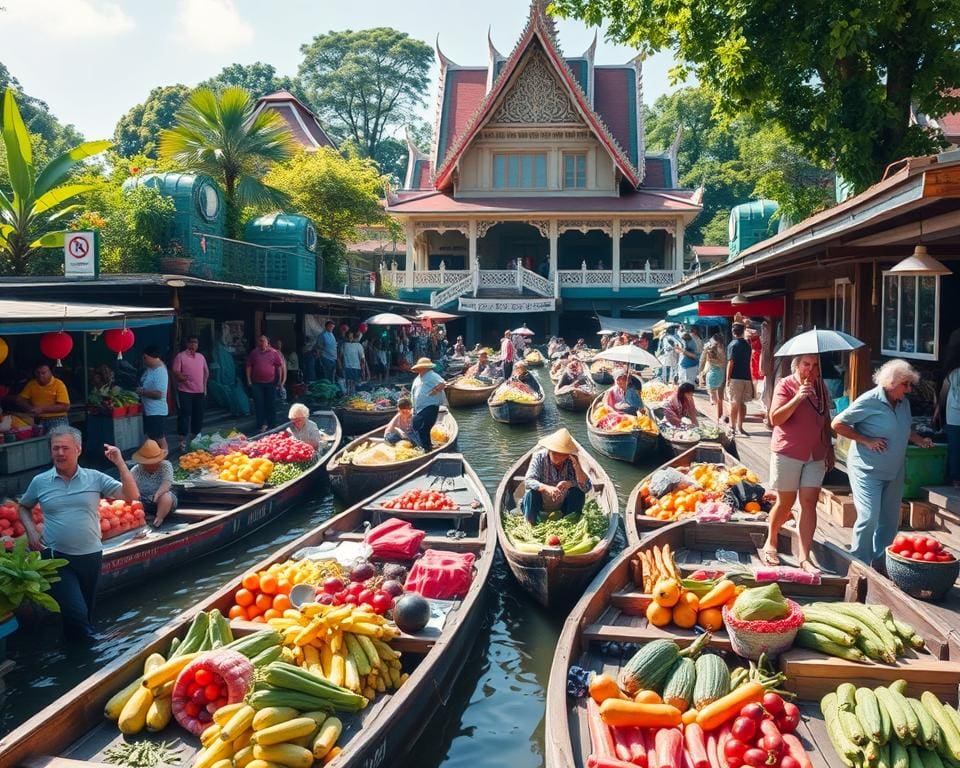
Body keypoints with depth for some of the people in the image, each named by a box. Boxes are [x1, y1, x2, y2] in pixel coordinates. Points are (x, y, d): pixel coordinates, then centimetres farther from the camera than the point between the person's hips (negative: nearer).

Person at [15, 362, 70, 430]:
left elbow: (64, 406, -9)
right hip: (38, 420, 4)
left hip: (57, 419, -4)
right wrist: (31, 408, -8)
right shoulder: (31, 384, 11)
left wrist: (42, 409, -16)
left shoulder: (58, 384, -3)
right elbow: (20, 400, 13)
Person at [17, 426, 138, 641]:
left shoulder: (95, 478, -2)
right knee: (76, 613, -13)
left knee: (86, 613, 16)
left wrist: (119, 463, -16)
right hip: (57, 557, -1)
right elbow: (23, 507, 18)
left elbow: (131, 496, -8)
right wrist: (31, 531, 0)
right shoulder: (40, 482, 0)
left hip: (91, 555, 2)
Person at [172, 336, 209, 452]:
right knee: (184, 415, -6)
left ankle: (195, 436, 27)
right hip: (185, 392, -6)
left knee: (198, 415, 12)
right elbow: (175, 372, -11)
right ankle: (183, 440, -2)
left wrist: (204, 385, 17)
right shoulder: (180, 356, -5)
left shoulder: (201, 357, 13)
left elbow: (206, 372, 23)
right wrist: (180, 377, -30)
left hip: (200, 392, 6)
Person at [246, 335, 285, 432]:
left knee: (271, 405, 6)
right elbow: (249, 367, 9)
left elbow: (279, 366, 2)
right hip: (257, 383, 1)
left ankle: (272, 426, 15)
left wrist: (279, 380, -1)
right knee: (259, 404, -5)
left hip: (270, 383, -1)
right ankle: (262, 424, -2)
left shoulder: (274, 353, 1)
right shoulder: (253, 353, 6)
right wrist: (249, 380, 2)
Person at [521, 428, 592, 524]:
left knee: (578, 492, -21)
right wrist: (547, 488, -47)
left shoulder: (572, 460, -14)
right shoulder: (539, 457, -18)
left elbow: (586, 487, -21)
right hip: (541, 504, -2)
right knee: (531, 493, -29)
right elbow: (528, 481, -30)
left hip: (563, 505, 2)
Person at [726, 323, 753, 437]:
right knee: (742, 403, 9)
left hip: (735, 378, -5)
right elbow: (748, 362, 15)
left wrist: (727, 379, -8)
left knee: (734, 404, -1)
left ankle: (732, 427, 4)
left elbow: (730, 363, -12)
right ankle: (739, 427, 12)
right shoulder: (747, 345, 9)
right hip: (746, 378, 5)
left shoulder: (732, 345, -9)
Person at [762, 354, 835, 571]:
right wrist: (798, 398, -26)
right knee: (786, 501, 5)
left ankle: (804, 557, 0)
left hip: (815, 455, 4)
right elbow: (775, 419, -17)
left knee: (809, 503, -2)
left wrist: (829, 449, 19)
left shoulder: (820, 387, 10)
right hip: (788, 452, -4)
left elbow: (825, 421, 20)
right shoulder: (786, 385, -7)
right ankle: (770, 543, 27)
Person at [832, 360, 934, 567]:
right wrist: (866, 440, -19)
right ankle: (858, 564, 2)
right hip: (867, 470, -7)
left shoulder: (904, 403, 6)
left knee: (890, 520, 12)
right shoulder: (869, 401, -16)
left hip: (894, 472, 8)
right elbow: (837, 424, -15)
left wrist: (919, 440, 3)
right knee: (869, 517, -13)